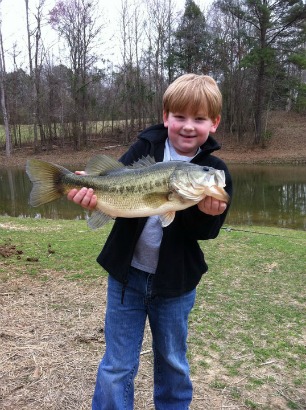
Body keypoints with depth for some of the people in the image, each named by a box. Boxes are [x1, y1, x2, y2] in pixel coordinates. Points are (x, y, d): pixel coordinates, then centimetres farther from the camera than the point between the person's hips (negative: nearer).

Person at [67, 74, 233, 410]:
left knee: (173, 363, 21)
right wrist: (93, 192, -35)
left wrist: (207, 213, -32)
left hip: (175, 280, 1)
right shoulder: (146, 147, -7)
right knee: (117, 367, 11)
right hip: (127, 272, 0)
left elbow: (204, 233, -10)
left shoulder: (215, 171, -7)